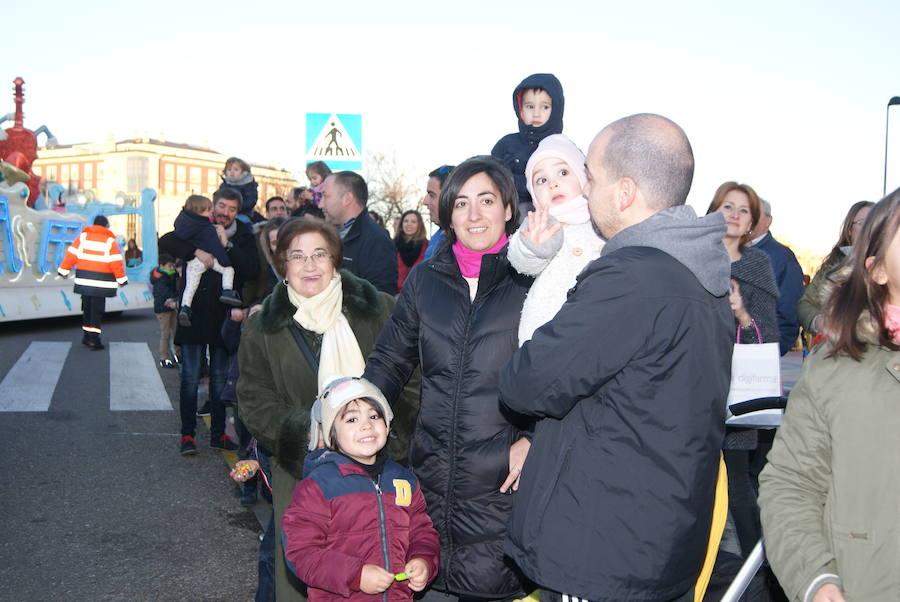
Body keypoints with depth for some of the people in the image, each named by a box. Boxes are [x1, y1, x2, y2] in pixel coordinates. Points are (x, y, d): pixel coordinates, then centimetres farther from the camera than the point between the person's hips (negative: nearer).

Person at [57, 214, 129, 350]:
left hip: (83, 279, 4)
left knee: (87, 308, 15)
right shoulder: (110, 241, -3)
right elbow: (116, 263, -5)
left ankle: (87, 336, 22)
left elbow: (71, 254, 4)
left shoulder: (83, 236, 7)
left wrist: (64, 270, 11)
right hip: (101, 282, -4)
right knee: (97, 309, -1)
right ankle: (94, 339, -6)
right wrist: (121, 278, 3)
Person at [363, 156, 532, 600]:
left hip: (502, 480, -3)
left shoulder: (533, 280, -2)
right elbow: (388, 361, 15)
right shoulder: (425, 281, 9)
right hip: (433, 473, 4)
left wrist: (533, 438, -10)